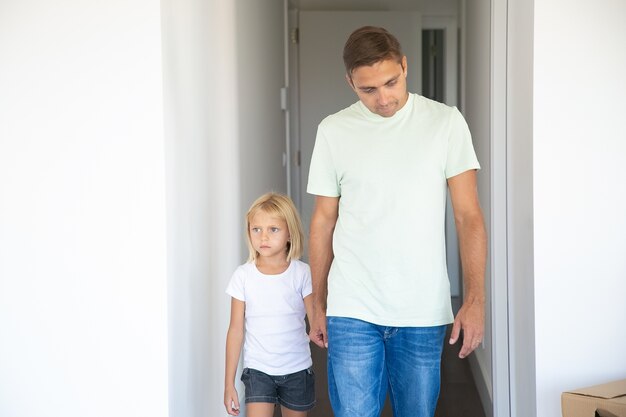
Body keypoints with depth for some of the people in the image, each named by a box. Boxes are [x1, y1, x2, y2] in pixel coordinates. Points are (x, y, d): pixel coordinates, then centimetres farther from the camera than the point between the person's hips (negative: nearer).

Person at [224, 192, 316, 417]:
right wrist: (229, 382, 1)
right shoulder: (243, 275, -3)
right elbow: (236, 330, 1)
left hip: (297, 370, 1)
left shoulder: (302, 273, -5)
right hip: (258, 371, -1)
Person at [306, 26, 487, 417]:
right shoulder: (333, 131, 2)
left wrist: (475, 298, -12)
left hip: (425, 312, 0)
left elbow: (469, 215, -3)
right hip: (352, 311, 0)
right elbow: (324, 220, 8)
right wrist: (319, 305, 10)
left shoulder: (446, 122, -2)